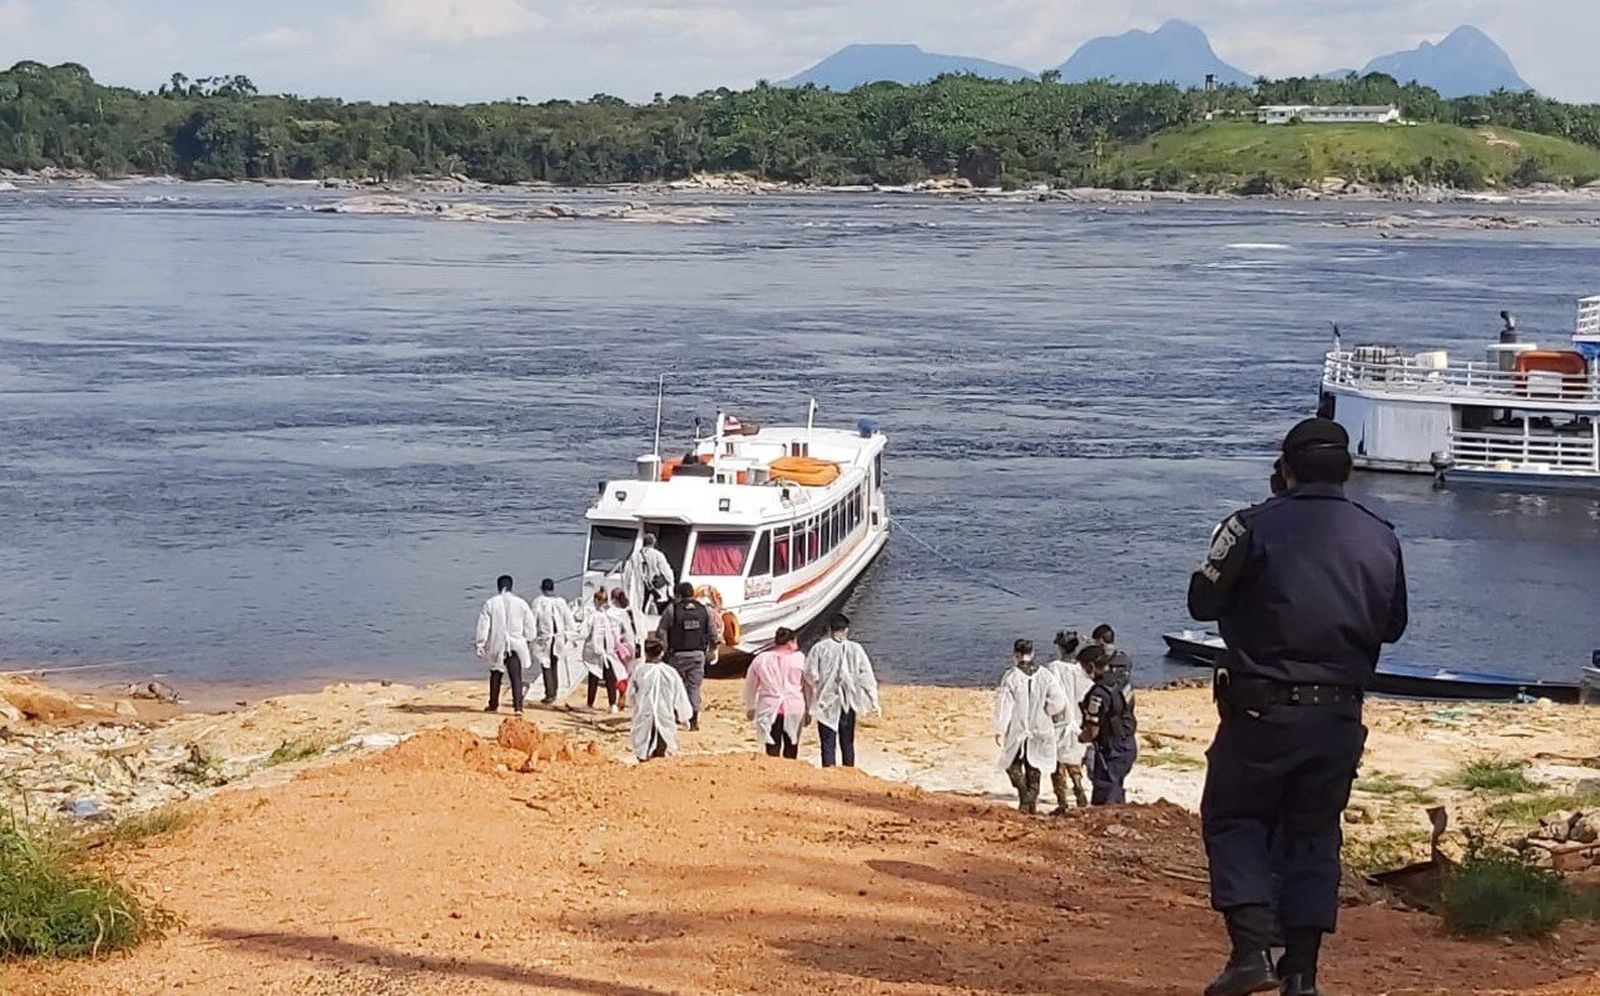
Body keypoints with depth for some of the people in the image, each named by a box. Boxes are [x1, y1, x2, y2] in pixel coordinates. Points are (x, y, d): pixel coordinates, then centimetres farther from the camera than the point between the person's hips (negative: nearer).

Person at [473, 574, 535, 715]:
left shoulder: (490, 603, -3)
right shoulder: (520, 603, 0)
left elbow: (483, 626, -4)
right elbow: (529, 625, 6)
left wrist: (479, 645, 2)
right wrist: (525, 639, 22)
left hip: (497, 645, 1)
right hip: (516, 645, -1)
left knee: (496, 674, 17)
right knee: (516, 676, -4)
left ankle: (493, 705, 25)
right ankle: (518, 706, -17)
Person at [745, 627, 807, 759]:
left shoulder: (760, 659, 5)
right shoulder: (800, 659, -1)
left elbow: (750, 686, 13)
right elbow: (808, 686, 5)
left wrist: (750, 708, 26)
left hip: (769, 709, 1)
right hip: (794, 708, -1)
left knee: (773, 749, 2)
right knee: (790, 751, 9)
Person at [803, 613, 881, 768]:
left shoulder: (819, 648, -7)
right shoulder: (855, 649, -2)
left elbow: (811, 675, -8)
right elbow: (867, 677, -1)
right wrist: (874, 701, 3)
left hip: (825, 703, -2)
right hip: (848, 703, 2)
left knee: (828, 743, 0)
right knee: (847, 742, 14)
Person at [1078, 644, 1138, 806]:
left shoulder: (1099, 692, -22)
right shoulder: (1120, 684, 7)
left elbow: (1092, 732, -20)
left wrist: (1078, 738, 1)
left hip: (1111, 753, -9)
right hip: (1128, 748, 9)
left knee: (1102, 804, -5)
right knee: (1117, 798, 22)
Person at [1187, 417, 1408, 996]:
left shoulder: (1255, 527, -8)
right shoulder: (1381, 539, 3)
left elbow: (1203, 603, -4)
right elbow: (1393, 626, 13)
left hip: (1262, 708, -3)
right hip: (1339, 716, 4)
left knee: (1233, 819, 9)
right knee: (1314, 834, 13)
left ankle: (1254, 948, -7)